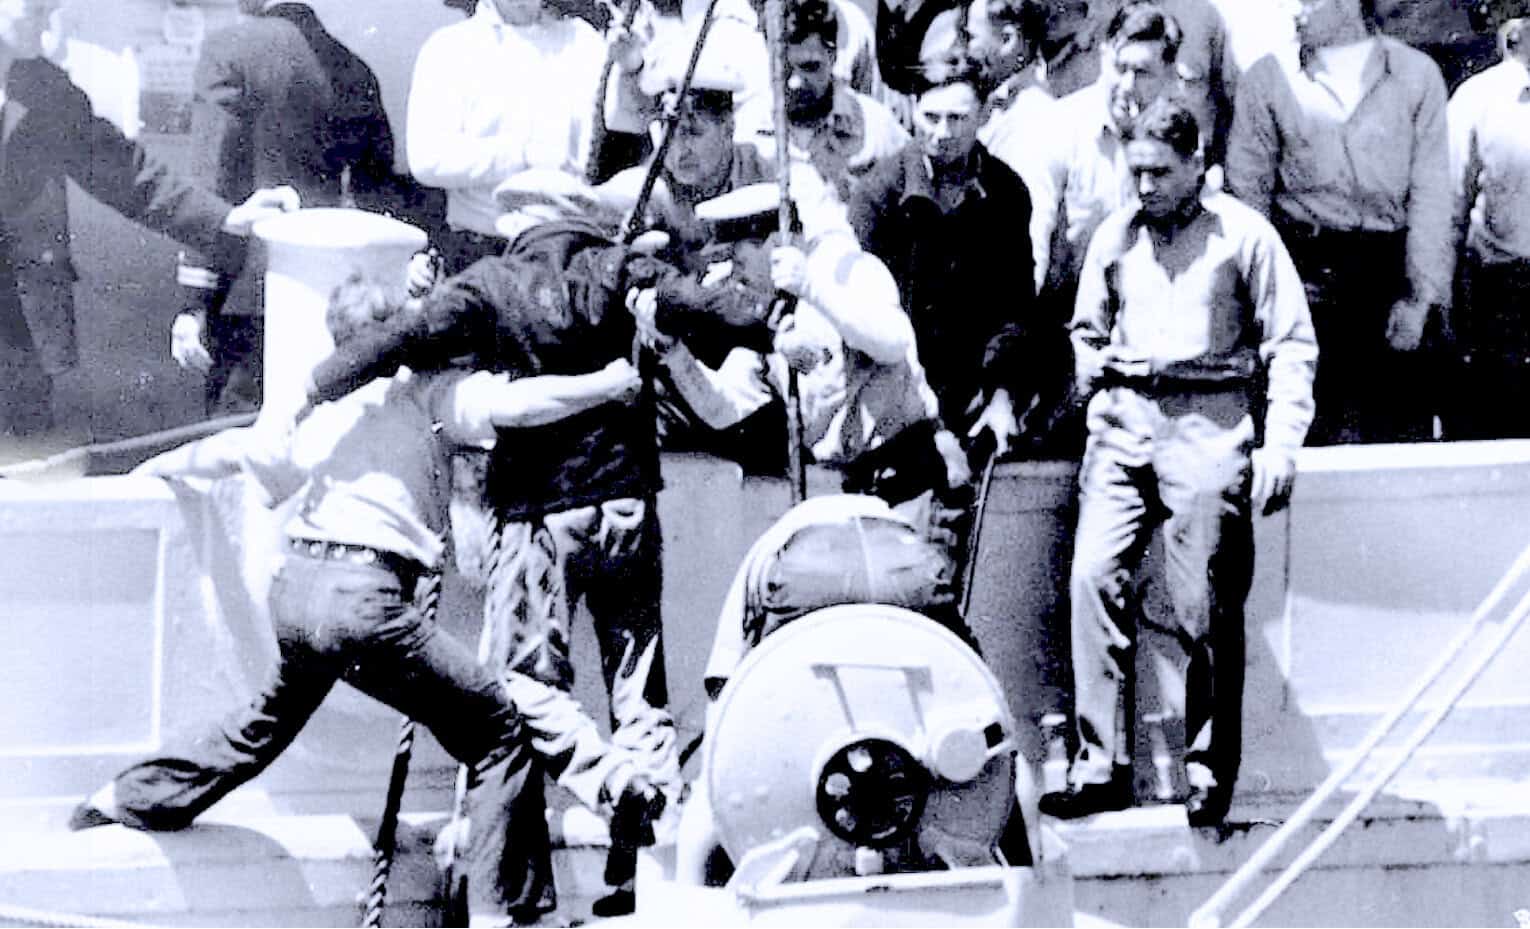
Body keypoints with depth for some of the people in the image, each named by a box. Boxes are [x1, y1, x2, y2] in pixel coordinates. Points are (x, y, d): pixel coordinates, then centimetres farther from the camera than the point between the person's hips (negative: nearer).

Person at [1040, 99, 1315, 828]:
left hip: (1210, 425, -3)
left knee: (1206, 606, -3)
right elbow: (1088, 330, 28)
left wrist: (1280, 444, -5)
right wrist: (1093, 371, 10)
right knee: (1092, 575, -11)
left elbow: (1292, 345, 2)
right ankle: (1100, 765, -7)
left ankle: (1209, 775, 8)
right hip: (1126, 421, 4)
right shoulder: (1114, 236, 13)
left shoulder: (1245, 235, 1)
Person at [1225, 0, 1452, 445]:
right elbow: (1247, 194, 6)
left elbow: (1430, 192, 2)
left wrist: (1421, 297, -5)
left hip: (1391, 270, 0)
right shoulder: (1267, 79, 6)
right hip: (1307, 270, 0)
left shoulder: (1416, 75, 5)